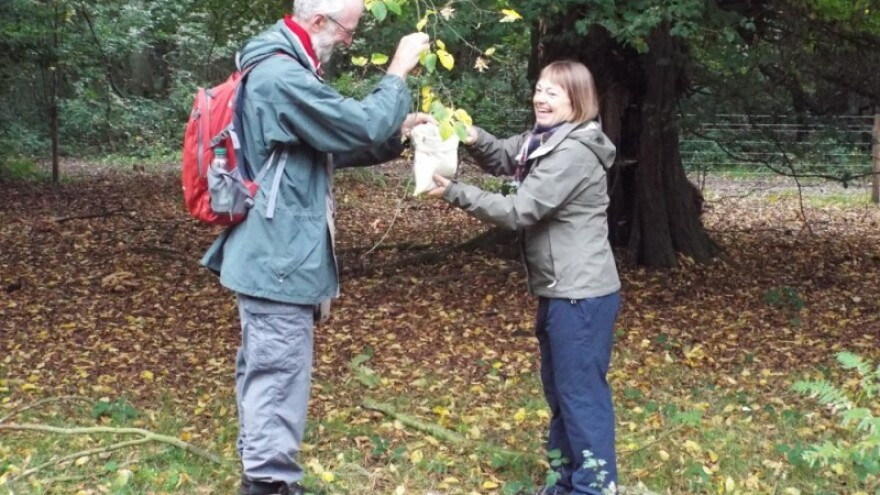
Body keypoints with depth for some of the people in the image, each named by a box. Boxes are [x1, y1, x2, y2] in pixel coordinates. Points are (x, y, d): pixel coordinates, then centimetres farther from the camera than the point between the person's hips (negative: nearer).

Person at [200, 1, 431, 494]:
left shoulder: (281, 71, 15)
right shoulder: (282, 76, -21)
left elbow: (334, 144, 18)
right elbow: (360, 126, -21)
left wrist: (397, 133, 9)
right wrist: (399, 72, -8)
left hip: (270, 253, 11)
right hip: (279, 257, -11)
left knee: (264, 369, 19)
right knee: (279, 374, -3)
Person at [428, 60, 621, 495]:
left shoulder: (574, 153, -20)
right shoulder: (541, 139, 11)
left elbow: (519, 211, -22)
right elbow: (501, 157, 18)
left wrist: (453, 192, -20)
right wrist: (475, 138, -6)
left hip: (582, 295, -11)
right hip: (560, 289, 11)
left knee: (582, 391, -3)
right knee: (559, 388, 18)